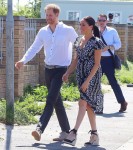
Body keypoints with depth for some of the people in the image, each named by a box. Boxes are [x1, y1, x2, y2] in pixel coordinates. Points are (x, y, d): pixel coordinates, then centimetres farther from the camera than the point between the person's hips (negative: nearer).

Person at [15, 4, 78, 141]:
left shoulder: (68, 31, -6)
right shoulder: (43, 32, 6)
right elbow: (34, 48, 5)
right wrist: (23, 61, -9)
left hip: (61, 69, -6)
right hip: (48, 69, 6)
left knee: (51, 99, -16)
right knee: (56, 101, 10)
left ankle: (40, 129, -23)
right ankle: (65, 131, 19)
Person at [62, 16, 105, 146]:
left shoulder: (96, 42, -11)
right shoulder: (80, 41, 10)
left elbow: (97, 64, -13)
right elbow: (76, 60, 15)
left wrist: (88, 80, -19)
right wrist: (67, 73, 5)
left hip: (92, 76, -7)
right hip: (81, 75, 7)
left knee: (83, 102, -14)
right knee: (88, 105, 9)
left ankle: (74, 133, -18)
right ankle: (95, 135, 15)